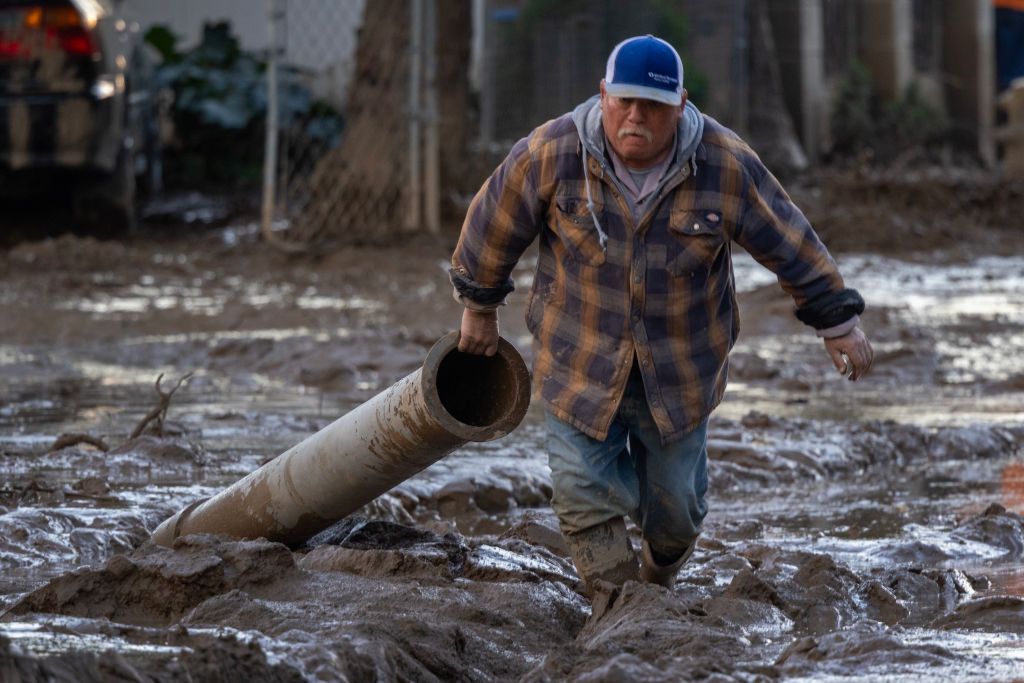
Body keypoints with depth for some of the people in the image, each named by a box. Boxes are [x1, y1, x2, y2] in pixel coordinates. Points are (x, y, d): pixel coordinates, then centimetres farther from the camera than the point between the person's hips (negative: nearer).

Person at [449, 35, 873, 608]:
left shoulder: (726, 165, -16)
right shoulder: (550, 154, -17)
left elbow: (792, 244, -4)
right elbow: (493, 228, -1)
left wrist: (839, 323, 2)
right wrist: (480, 309, 11)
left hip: (680, 370, 1)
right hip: (581, 363, 0)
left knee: (675, 506, 12)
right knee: (586, 497, -7)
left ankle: (658, 587, 41)